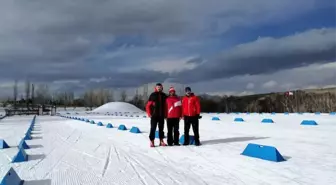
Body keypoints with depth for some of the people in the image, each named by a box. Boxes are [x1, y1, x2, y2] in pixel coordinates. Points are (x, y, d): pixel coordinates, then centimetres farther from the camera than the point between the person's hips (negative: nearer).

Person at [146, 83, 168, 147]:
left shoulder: (164, 96, 8)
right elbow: (148, 105, -3)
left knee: (161, 128, 9)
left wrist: (165, 114, 9)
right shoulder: (153, 95, -2)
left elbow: (166, 105, 16)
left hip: (162, 115, 3)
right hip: (154, 115, -3)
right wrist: (149, 114, -9)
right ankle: (152, 141, 4)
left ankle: (161, 141, 16)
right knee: (153, 128, -2)